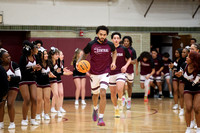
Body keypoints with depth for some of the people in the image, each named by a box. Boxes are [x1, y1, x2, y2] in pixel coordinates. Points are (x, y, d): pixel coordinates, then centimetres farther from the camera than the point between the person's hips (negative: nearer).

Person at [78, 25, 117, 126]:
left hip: (105, 73, -1)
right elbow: (84, 53, 7)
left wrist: (113, 62, 1)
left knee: (103, 93, -17)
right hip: (94, 73, 1)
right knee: (95, 94, 16)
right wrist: (79, 61, -11)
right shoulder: (91, 44, -10)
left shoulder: (110, 45, -6)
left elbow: (114, 52, 16)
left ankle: (101, 118, -13)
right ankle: (95, 109, 50)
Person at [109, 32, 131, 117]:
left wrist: (126, 66, -8)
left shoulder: (124, 49, -2)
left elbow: (129, 59, 10)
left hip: (121, 73, -2)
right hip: (111, 74, 2)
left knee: (119, 90, -24)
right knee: (113, 94, 7)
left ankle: (120, 102, 7)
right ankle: (116, 109, 27)